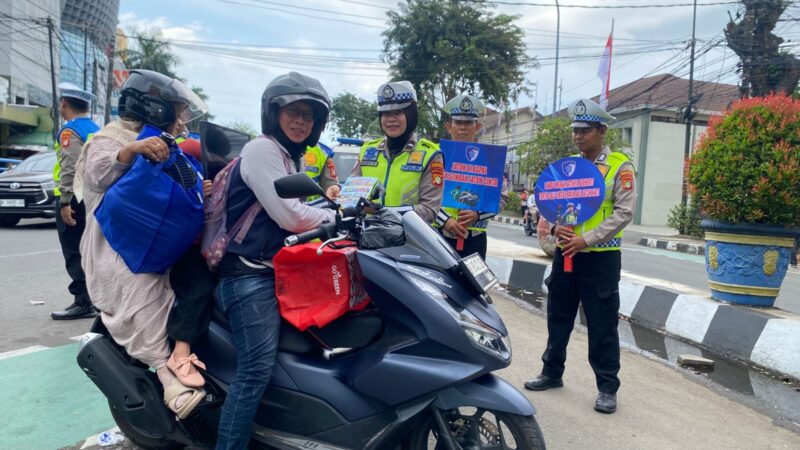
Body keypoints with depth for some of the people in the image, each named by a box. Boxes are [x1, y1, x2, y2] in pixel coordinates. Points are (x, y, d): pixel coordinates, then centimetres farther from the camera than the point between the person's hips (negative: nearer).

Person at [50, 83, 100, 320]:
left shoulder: (70, 130, -9)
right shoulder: (97, 130, 16)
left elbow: (69, 167, -20)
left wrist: (65, 201, -23)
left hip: (74, 200, -8)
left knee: (75, 254, -4)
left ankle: (83, 303, -4)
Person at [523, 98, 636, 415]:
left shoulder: (620, 166, -4)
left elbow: (624, 212, -12)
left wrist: (587, 239, -19)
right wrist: (555, 227, -10)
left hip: (601, 257, -5)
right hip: (565, 253, 5)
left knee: (602, 326, 2)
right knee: (558, 317, 15)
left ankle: (607, 387, 15)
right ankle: (552, 373, 30)